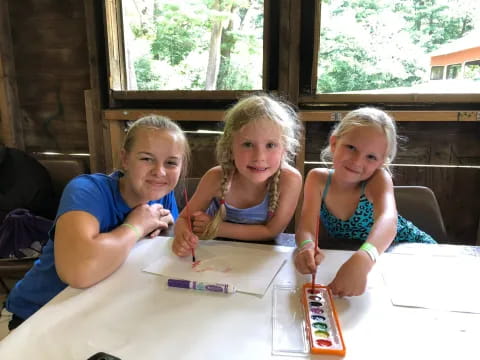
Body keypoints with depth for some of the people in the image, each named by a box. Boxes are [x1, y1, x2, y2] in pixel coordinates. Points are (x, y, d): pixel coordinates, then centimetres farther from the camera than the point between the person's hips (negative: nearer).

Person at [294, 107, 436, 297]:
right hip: (350, 258, 3)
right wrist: (306, 246, -48)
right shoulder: (318, 179, -16)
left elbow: (387, 219, -42)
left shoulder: (379, 179, -23)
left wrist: (361, 260, -62)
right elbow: (306, 228, -24)